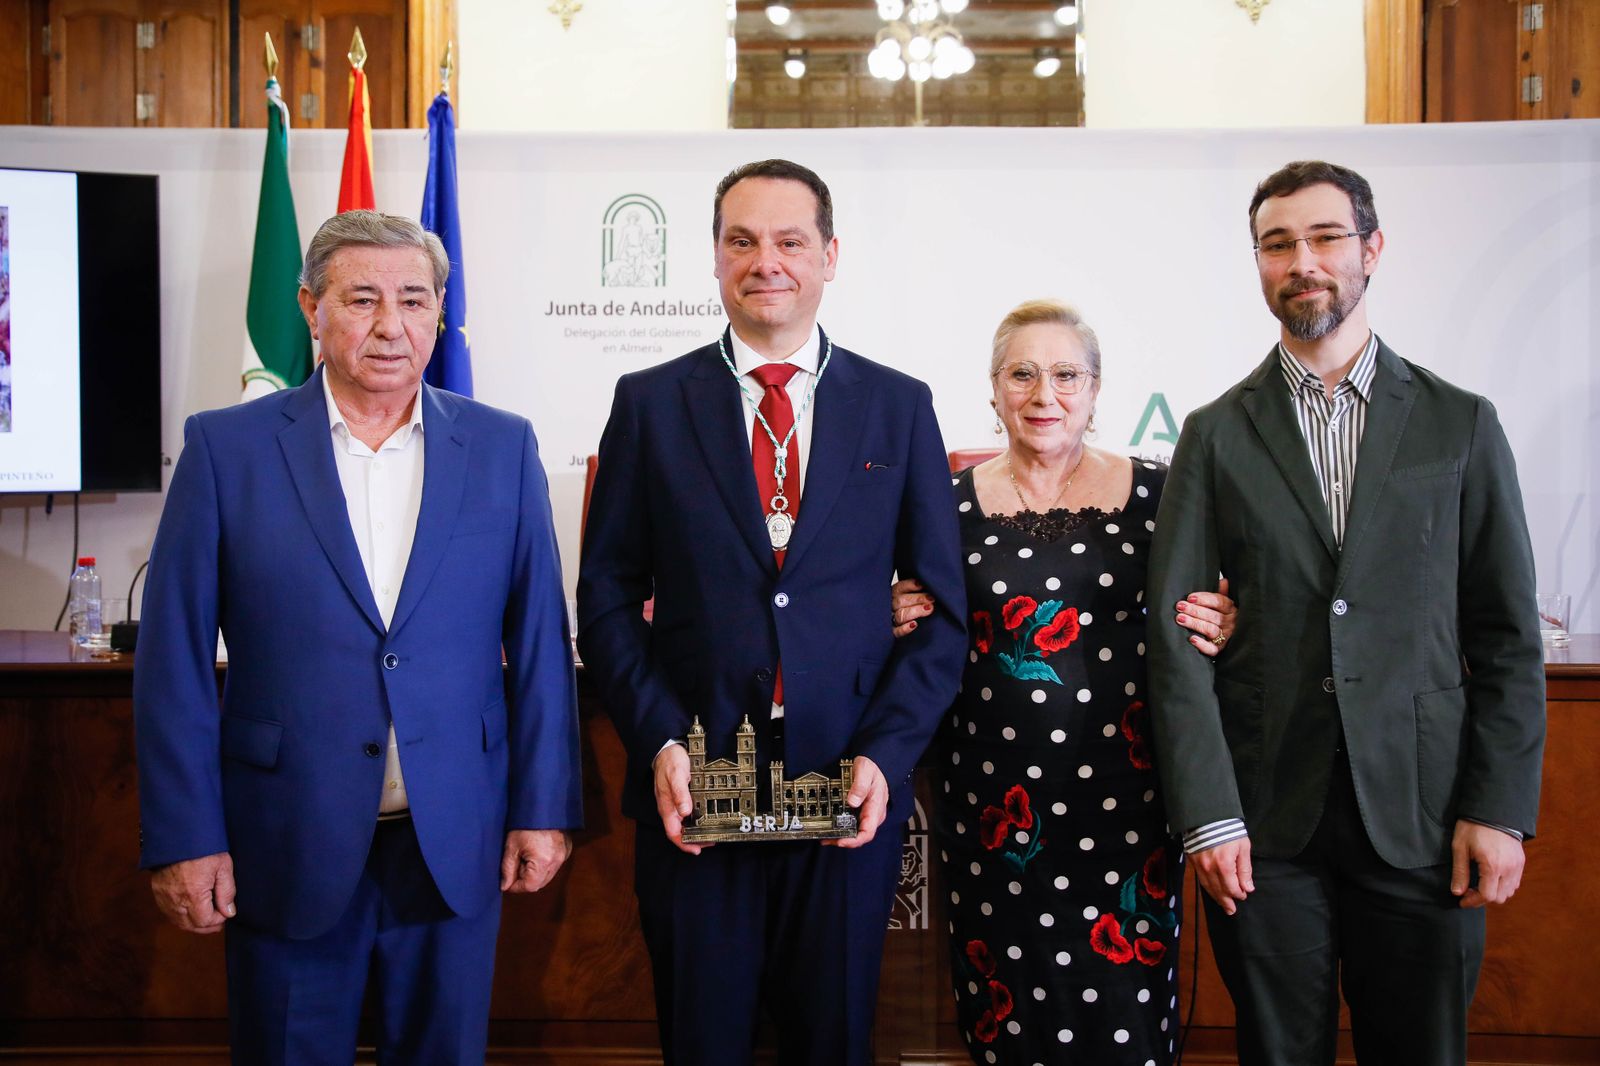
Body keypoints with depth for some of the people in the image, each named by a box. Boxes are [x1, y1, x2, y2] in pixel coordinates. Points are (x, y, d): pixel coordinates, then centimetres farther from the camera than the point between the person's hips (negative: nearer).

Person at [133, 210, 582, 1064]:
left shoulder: (503, 448, 3)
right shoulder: (226, 447, -3)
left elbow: (539, 643, 4)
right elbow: (175, 659, -3)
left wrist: (544, 808, 1)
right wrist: (183, 836, -5)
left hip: (456, 846, 2)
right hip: (288, 847, -1)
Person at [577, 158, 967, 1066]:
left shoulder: (900, 407, 4)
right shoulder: (651, 404, 3)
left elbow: (942, 608, 3)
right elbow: (608, 597, 2)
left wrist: (886, 754, -8)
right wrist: (661, 743, -10)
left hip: (852, 791, 1)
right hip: (692, 790, 0)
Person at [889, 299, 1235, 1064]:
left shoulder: (1152, 492, 1)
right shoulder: (954, 502, 3)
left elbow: (1190, 625, 10)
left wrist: (1216, 632, -10)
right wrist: (906, 624, -7)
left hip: (1120, 791, 0)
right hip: (995, 794, 1)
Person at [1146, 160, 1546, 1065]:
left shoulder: (1461, 424, 5)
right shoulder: (1217, 436, 4)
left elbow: (1508, 634, 4)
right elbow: (1175, 634, -2)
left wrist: (1501, 810, -4)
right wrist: (1207, 814, -10)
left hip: (1421, 819, 0)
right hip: (1266, 821, 0)